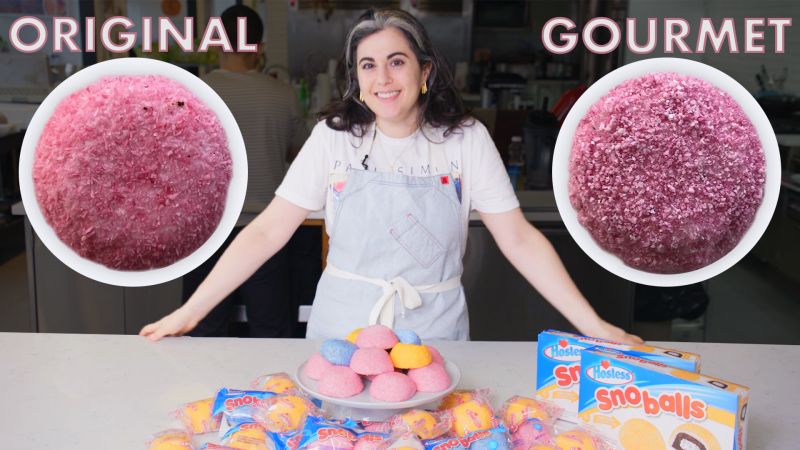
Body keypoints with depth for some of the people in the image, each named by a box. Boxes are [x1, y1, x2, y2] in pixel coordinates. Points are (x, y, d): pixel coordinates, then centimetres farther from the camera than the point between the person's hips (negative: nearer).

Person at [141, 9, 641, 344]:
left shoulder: (467, 140, -6)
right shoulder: (333, 137, -5)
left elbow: (519, 240, -6)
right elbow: (269, 231, -6)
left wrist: (595, 326, -11)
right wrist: (190, 312, -10)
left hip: (434, 332, 0)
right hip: (342, 330, 0)